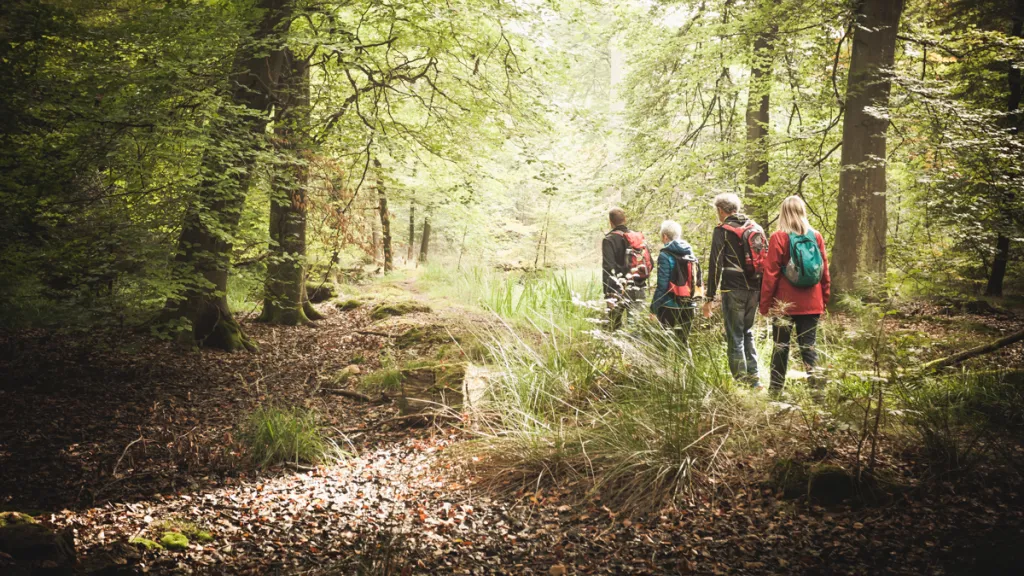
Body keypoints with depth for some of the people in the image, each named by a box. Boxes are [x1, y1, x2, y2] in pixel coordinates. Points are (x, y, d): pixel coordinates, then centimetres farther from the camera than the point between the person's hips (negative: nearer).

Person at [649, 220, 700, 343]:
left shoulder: (665, 256, -11)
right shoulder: (690, 254, 10)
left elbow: (662, 285, -15)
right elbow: (698, 282, 12)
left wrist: (653, 308, -10)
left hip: (671, 308, -6)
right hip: (689, 308, 6)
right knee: (682, 342, 14)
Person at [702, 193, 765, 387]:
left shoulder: (722, 230, -5)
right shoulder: (755, 228, 13)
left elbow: (715, 265, -9)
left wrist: (710, 297, -7)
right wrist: (762, 292, 20)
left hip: (733, 290, -6)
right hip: (753, 289, 6)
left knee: (735, 336, 0)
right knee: (748, 333, 18)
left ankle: (741, 379, -1)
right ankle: (753, 377, 16)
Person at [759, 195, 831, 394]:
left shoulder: (779, 237, -7)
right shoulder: (816, 237, 3)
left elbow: (770, 273, -8)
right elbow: (825, 272, 7)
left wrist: (765, 303, -2)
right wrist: (824, 300, 15)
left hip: (785, 304, -3)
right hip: (812, 304, 3)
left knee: (781, 347, 6)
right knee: (808, 345, 7)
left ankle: (775, 389, 10)